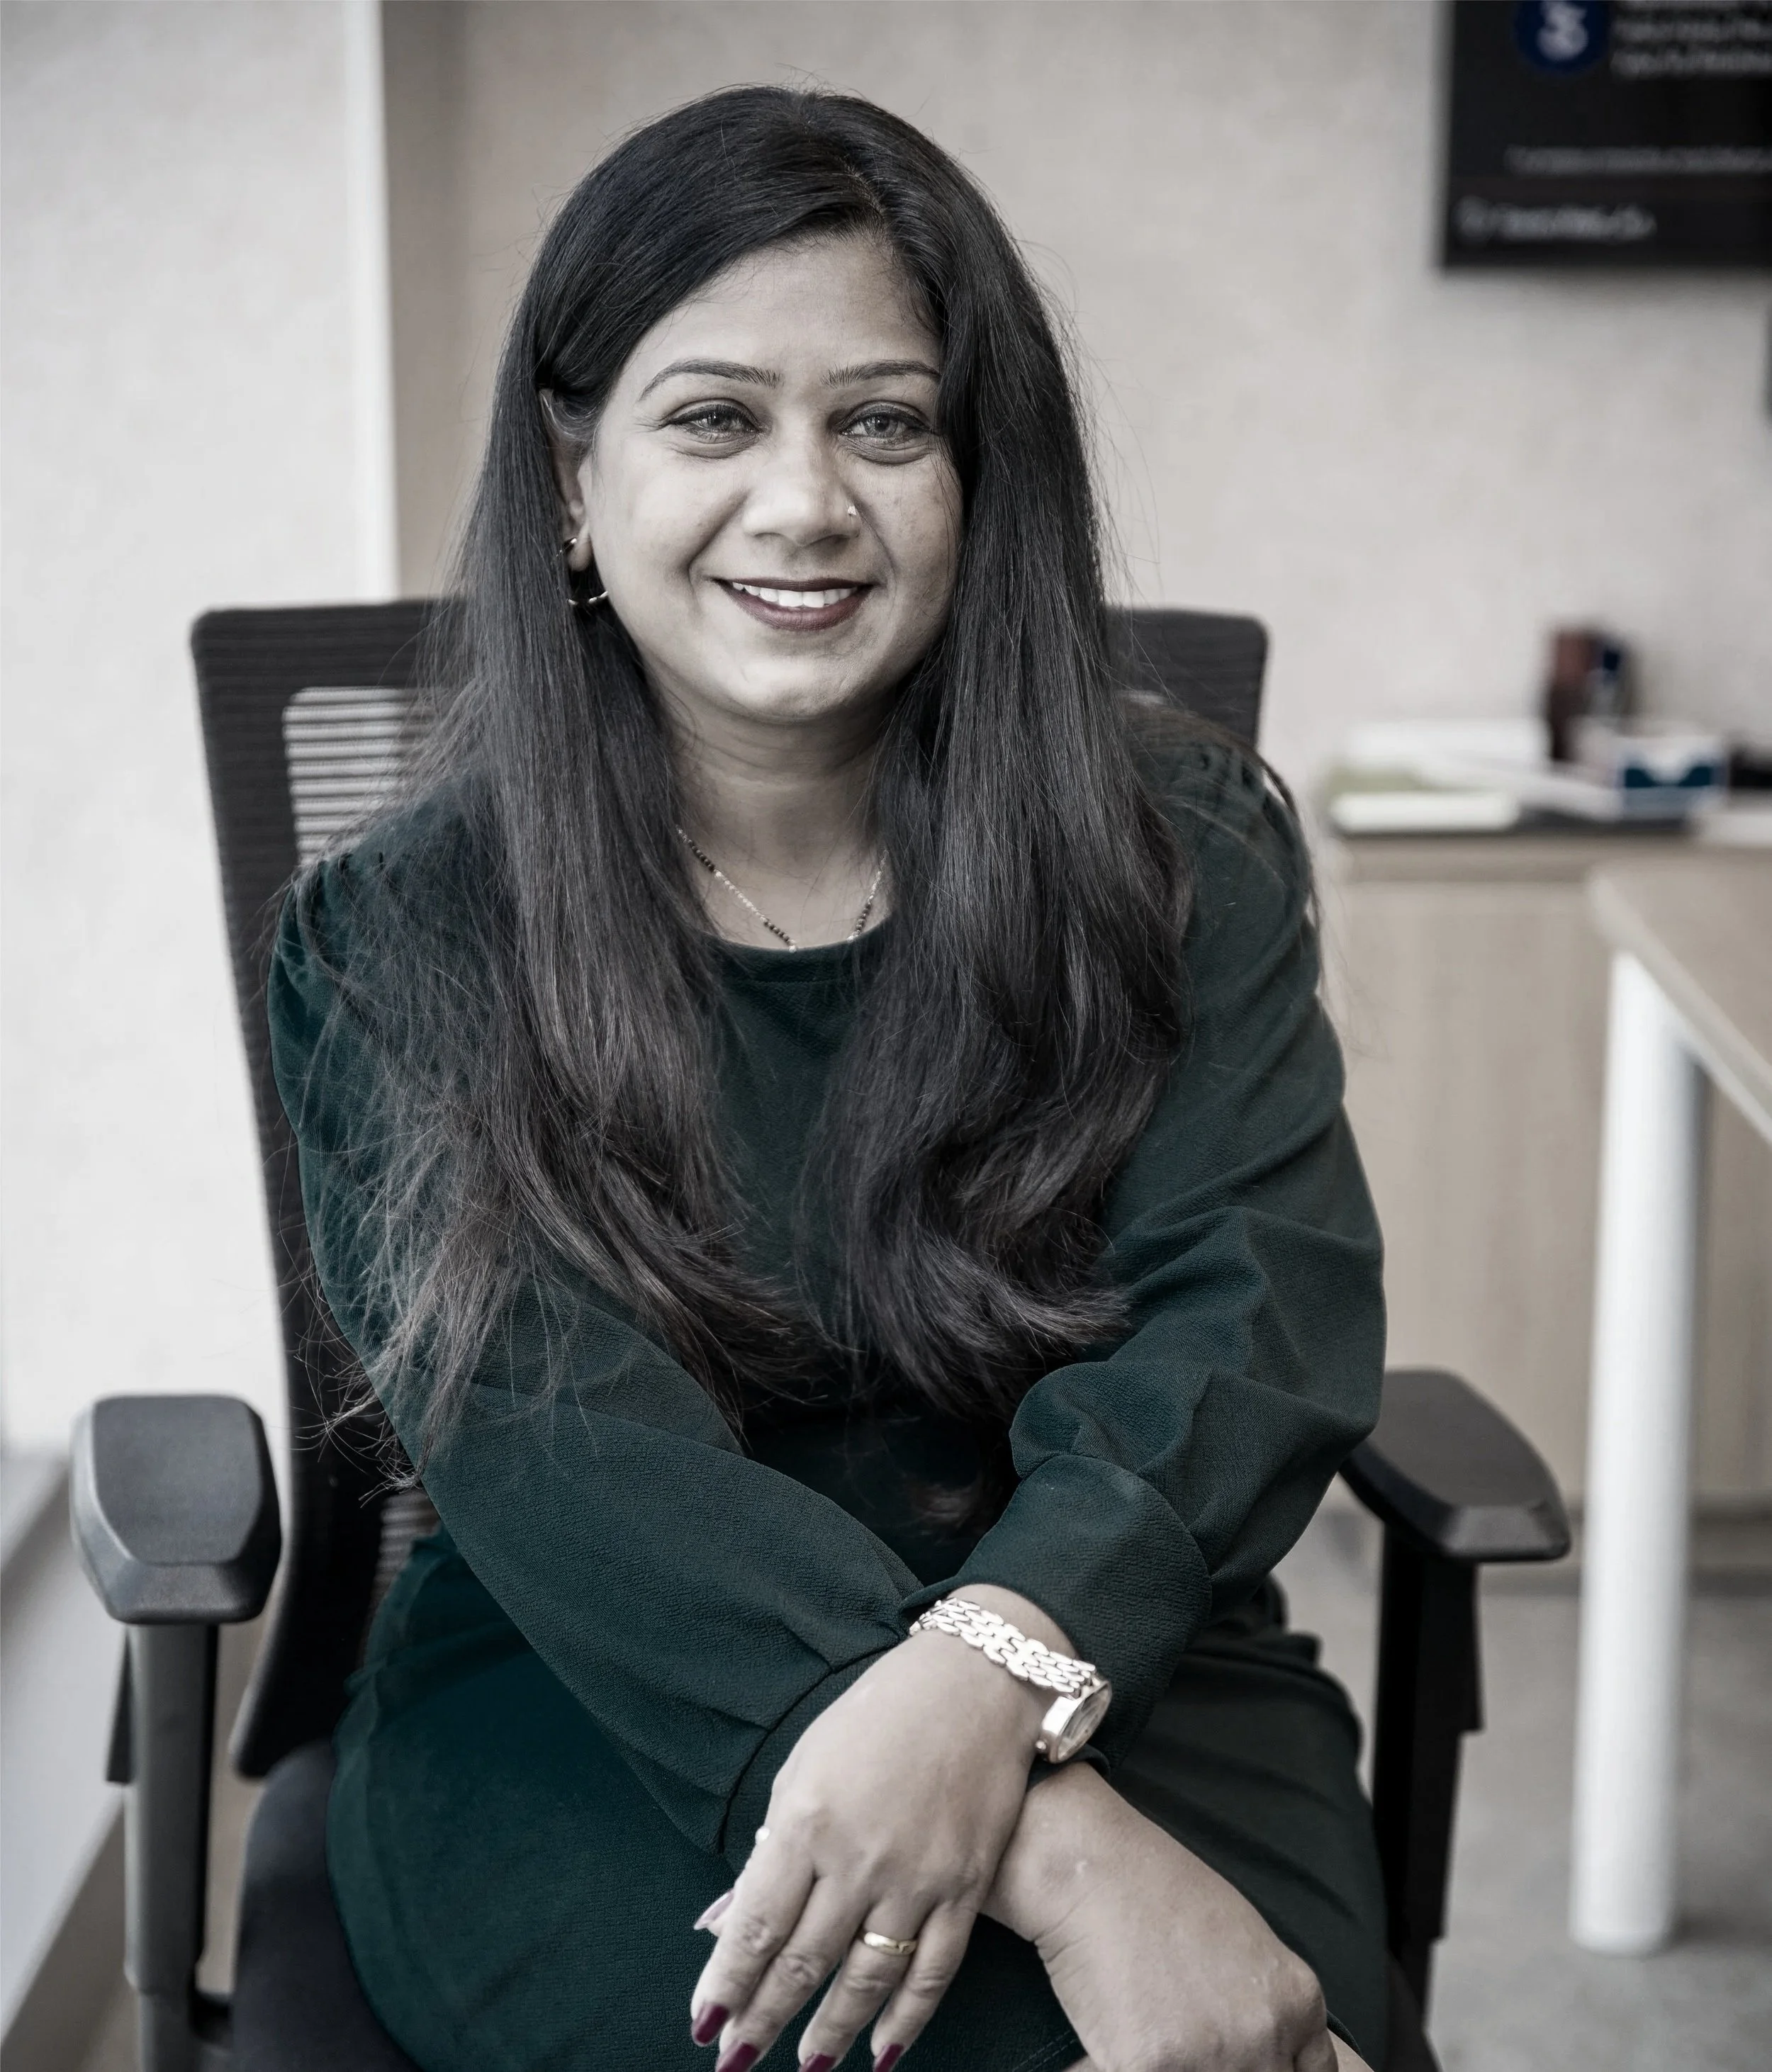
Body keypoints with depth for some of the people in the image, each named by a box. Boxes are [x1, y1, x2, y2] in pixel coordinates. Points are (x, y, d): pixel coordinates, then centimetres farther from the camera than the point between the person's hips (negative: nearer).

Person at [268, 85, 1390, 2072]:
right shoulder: (395, 941, -2)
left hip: (1104, 1666, 2)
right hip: (581, 1722, -2)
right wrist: (1050, 1845, -29)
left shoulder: (1182, 856, 3)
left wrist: (992, 1674, -32)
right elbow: (560, 1443, -15)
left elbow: (1261, 1310, -10)